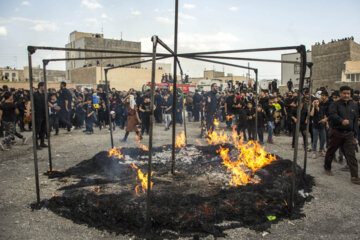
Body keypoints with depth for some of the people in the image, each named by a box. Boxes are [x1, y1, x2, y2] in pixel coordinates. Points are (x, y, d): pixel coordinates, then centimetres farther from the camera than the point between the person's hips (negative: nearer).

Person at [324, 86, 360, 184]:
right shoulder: (335, 104, -3)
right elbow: (332, 115, -22)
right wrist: (342, 121, -41)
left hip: (349, 134, 3)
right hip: (336, 133, -2)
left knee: (351, 155, -3)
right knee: (331, 151, 12)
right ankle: (327, 168, 34)